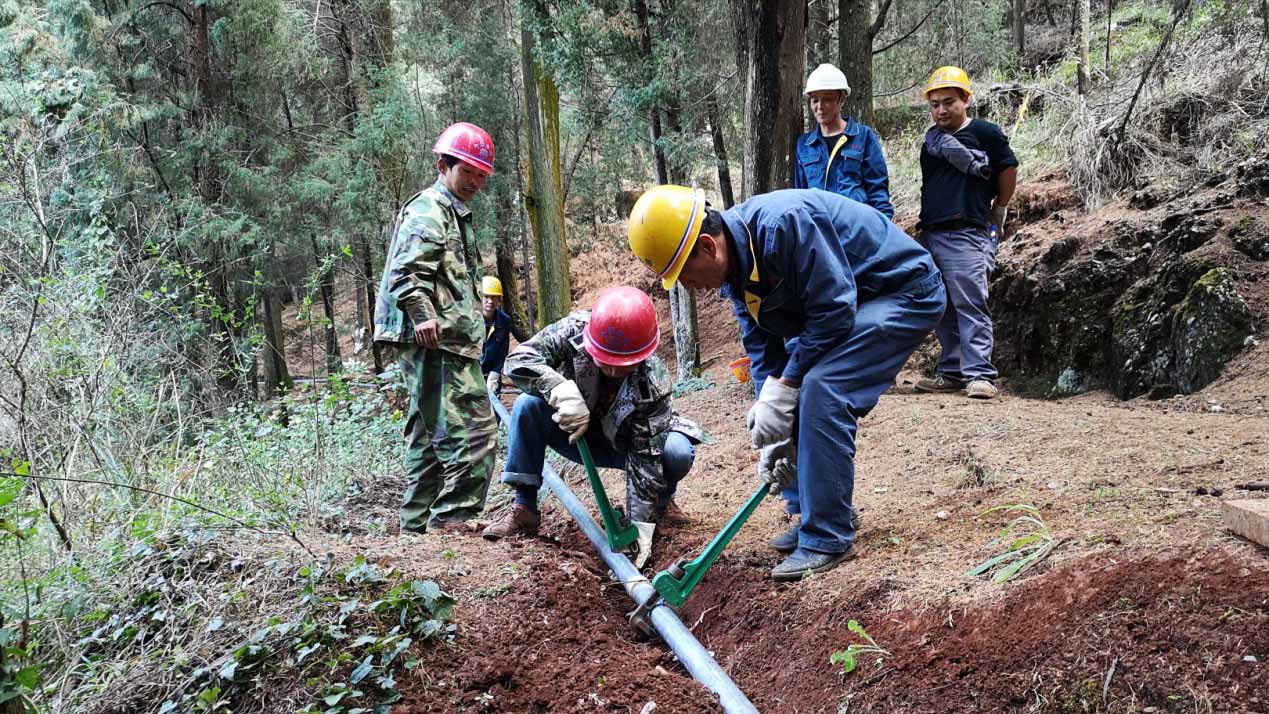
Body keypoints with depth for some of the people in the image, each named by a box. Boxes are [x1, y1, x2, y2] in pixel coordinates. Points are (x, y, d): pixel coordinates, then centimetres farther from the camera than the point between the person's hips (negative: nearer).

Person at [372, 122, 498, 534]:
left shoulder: (456, 215, 26)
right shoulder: (428, 210, -6)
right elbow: (407, 271, -19)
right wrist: (423, 316, -31)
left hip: (441, 345, 11)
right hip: (435, 343, -11)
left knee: (430, 436, 13)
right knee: (474, 429, -17)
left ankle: (418, 525, 19)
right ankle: (453, 520, -18)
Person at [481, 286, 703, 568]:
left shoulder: (654, 381, -33)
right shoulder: (573, 331, -29)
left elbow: (647, 455, -33)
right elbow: (518, 358, -34)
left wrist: (642, 526, -36)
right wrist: (560, 389, -52)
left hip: (624, 444, -1)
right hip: (575, 433, 2)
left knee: (678, 452, -32)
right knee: (528, 405, -27)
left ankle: (661, 500, 5)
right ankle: (524, 508, -16)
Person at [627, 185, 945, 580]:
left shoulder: (784, 223, -32)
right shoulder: (734, 265, -2)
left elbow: (833, 310, -29)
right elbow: (763, 349, 3)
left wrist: (783, 388, -23)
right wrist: (773, 435, -4)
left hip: (906, 292, -9)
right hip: (848, 300, 10)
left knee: (821, 390, -23)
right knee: (795, 400, 4)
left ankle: (828, 538, -15)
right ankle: (816, 515, 17)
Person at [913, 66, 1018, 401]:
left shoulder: (985, 132, -3)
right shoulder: (931, 138, 16)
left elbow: (1008, 170, 3)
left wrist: (998, 211, 11)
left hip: (967, 234, -7)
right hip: (930, 234, 7)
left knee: (970, 304, -12)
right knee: (942, 309, 10)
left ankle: (979, 374, -12)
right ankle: (951, 372, 17)